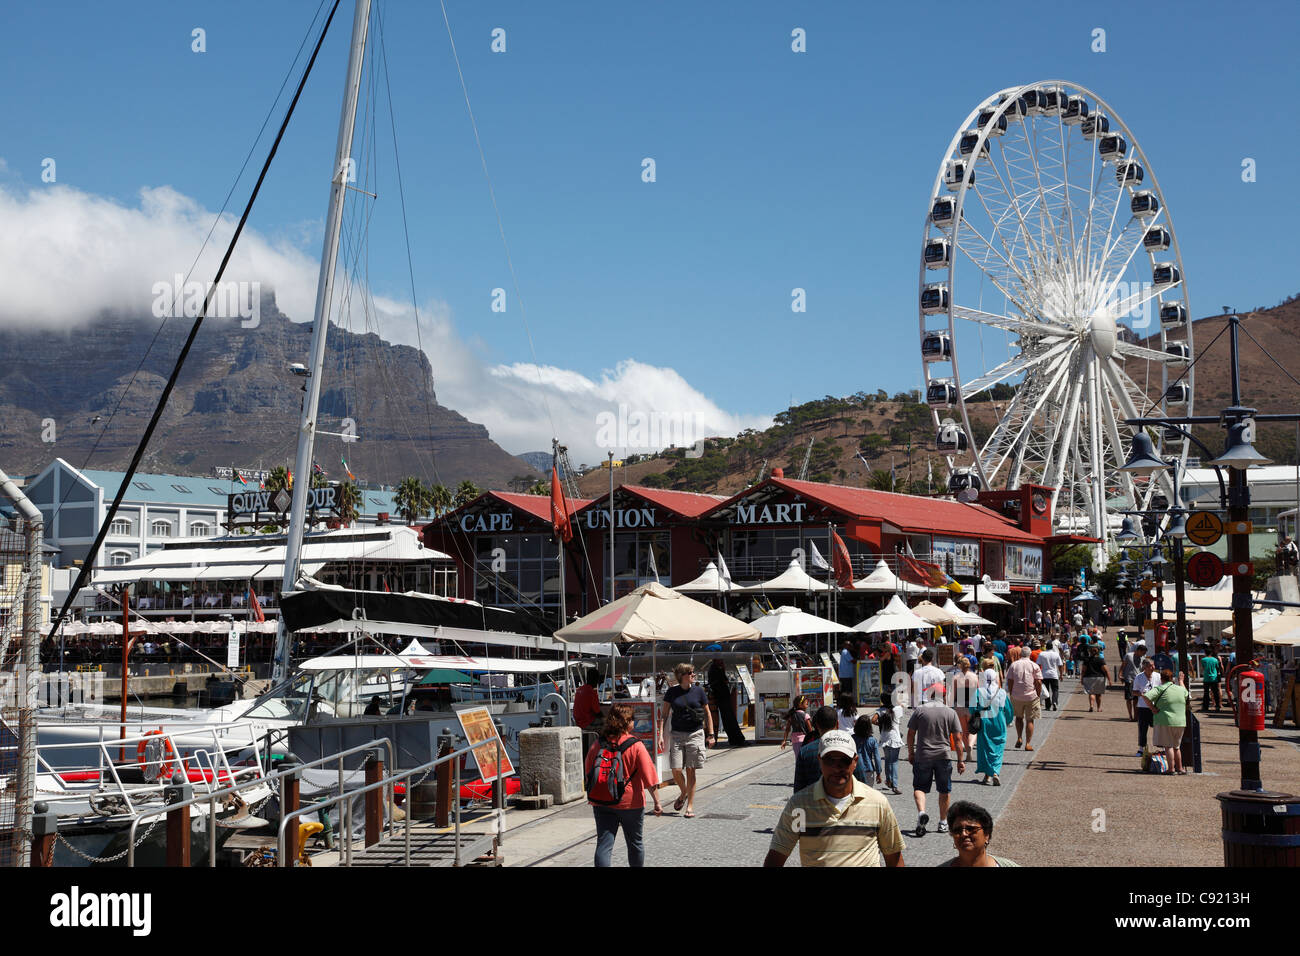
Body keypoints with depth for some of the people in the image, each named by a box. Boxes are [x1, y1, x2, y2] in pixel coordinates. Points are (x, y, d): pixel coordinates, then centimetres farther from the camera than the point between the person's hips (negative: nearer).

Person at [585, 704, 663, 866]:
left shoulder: (597, 745, -1)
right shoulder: (636, 746, -11)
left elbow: (589, 775, 9)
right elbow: (650, 779, -11)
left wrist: (593, 798, 22)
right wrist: (657, 802, -4)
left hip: (601, 803, 2)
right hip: (630, 803, -2)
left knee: (603, 844, 0)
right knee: (635, 843, 16)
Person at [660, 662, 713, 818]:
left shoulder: (699, 691, 3)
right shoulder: (672, 692, 2)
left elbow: (708, 714, 10)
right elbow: (665, 714, 8)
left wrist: (711, 735, 6)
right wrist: (661, 734, 1)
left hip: (695, 734, 0)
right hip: (677, 735, 0)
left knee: (690, 770, -1)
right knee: (676, 770, -6)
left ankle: (690, 806, 6)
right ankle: (683, 793, 25)